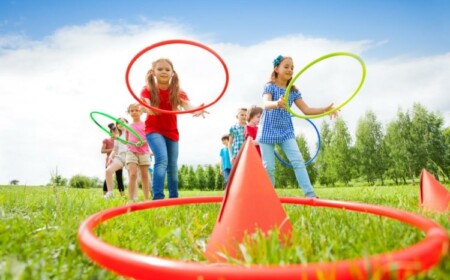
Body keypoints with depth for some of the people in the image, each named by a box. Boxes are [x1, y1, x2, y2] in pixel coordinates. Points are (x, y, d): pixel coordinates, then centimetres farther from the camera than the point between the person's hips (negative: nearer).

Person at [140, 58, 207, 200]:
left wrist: (196, 109, -48)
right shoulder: (148, 90, -10)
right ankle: (158, 197, -24)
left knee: (173, 166, 8)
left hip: (172, 131, 3)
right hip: (154, 130, -3)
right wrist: (147, 107, -56)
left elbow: (186, 105, -24)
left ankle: (174, 198, 23)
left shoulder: (177, 92, -5)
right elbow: (145, 104, -31)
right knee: (162, 160, -24)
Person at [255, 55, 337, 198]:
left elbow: (306, 109, 5)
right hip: (268, 131, -4)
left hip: (286, 131, 4)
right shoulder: (270, 86, -8)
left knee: (298, 161, -10)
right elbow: (266, 104, -28)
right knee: (268, 166, -2)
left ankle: (310, 194, -11)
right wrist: (276, 103, -52)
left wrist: (324, 110, -12)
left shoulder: (293, 91, 8)